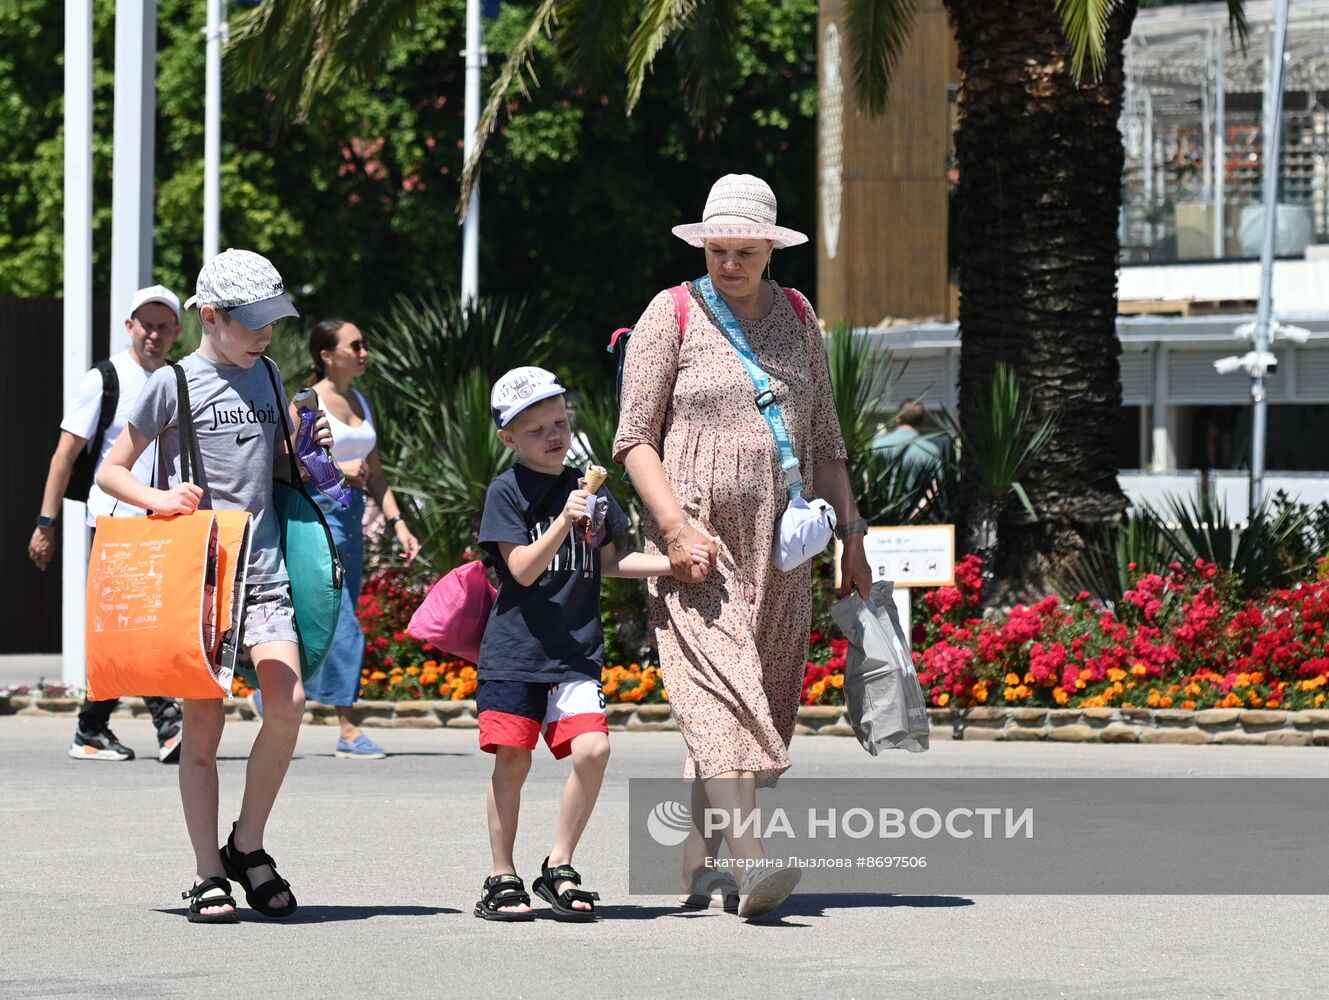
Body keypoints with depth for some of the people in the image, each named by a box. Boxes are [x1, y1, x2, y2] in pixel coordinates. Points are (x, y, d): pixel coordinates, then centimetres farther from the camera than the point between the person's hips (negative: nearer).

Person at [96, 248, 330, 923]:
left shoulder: (265, 376, 15)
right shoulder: (173, 384, -2)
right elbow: (110, 470, 2)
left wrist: (307, 451, 7)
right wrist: (158, 499, -16)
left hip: (262, 565, 4)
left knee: (287, 699, -14)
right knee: (203, 721, -2)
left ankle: (247, 846, 3)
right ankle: (209, 878, 6)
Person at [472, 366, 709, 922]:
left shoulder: (587, 489, 10)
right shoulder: (508, 492, -4)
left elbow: (608, 563, 17)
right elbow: (523, 569, -12)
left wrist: (672, 563, 5)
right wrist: (564, 521, -24)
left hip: (576, 654, 4)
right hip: (515, 651, -4)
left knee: (592, 749, -12)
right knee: (512, 759, -4)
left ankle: (558, 868, 2)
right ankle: (503, 880, 10)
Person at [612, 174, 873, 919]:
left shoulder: (796, 316, 14)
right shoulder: (674, 314, 0)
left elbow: (825, 440, 20)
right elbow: (635, 438, -3)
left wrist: (851, 535, 13)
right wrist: (675, 527, -16)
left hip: (780, 547, 5)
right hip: (696, 537, -5)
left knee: (765, 703, 4)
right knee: (722, 690, -18)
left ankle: (698, 863, 13)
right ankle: (750, 860, -31)